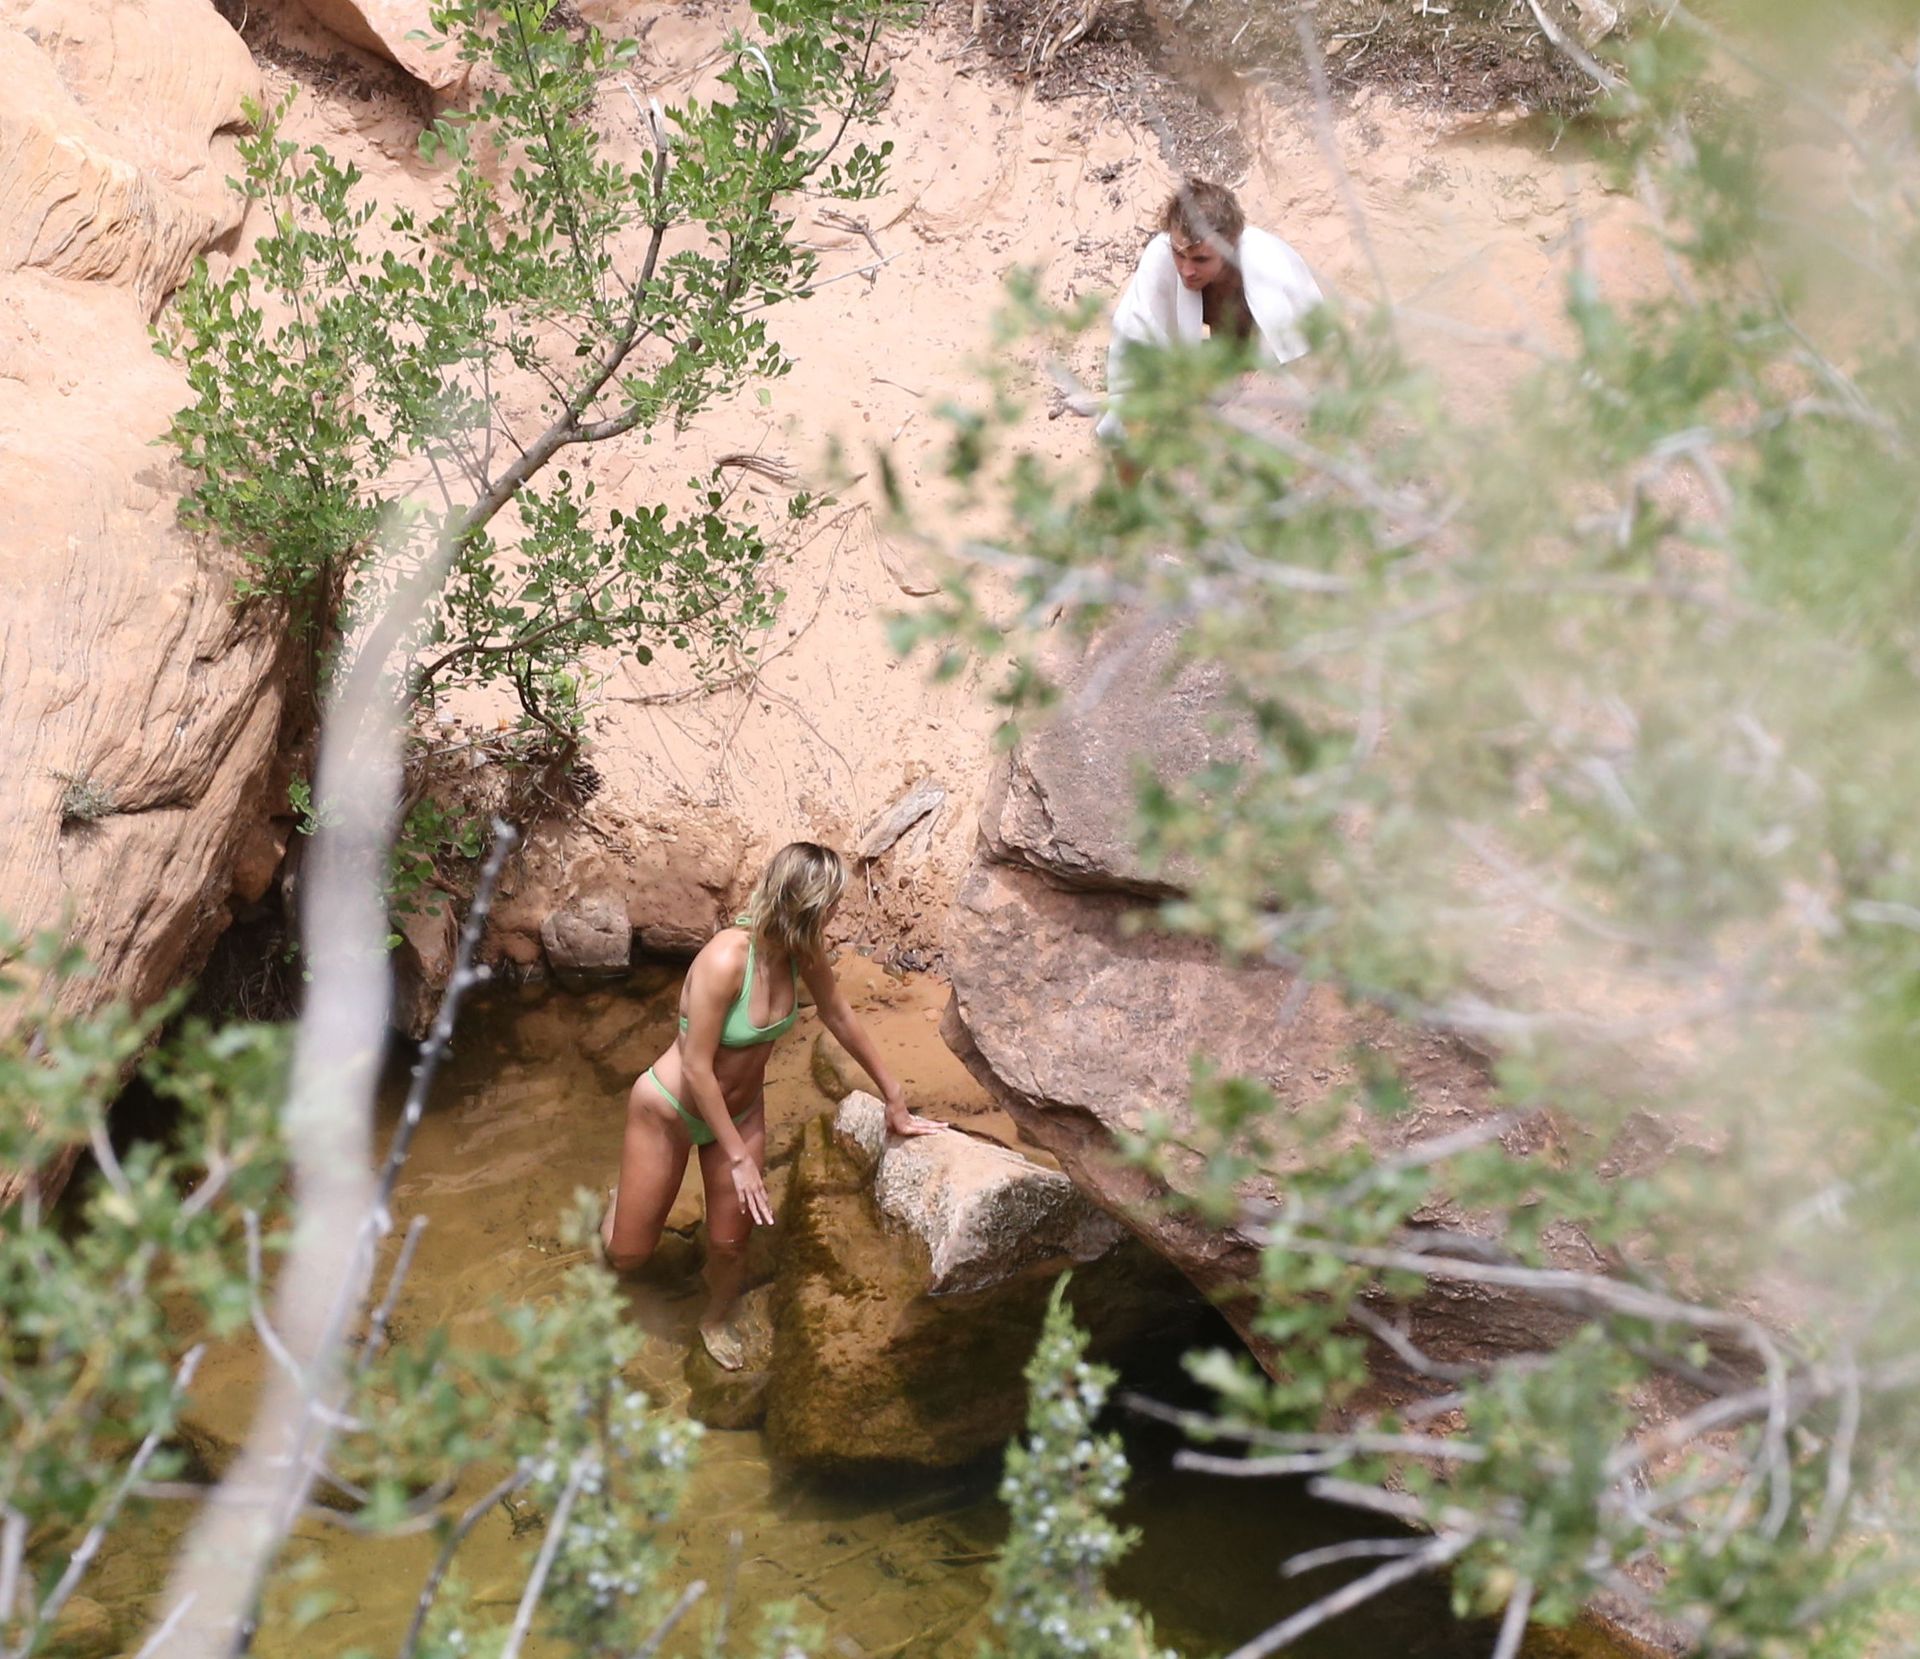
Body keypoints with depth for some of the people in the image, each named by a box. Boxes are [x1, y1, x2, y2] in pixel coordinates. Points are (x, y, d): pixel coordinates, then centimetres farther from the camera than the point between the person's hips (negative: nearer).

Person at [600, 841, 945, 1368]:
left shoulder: (803, 952, -15)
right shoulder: (726, 960, -36)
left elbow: (840, 1018, 1)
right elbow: (697, 1069, -29)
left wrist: (894, 1100, 9)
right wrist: (738, 1158, -23)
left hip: (741, 1109, 5)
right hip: (669, 1111, -5)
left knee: (729, 1245, 9)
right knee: (628, 1254, 6)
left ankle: (715, 1320, 42)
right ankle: (618, 1205, 42)